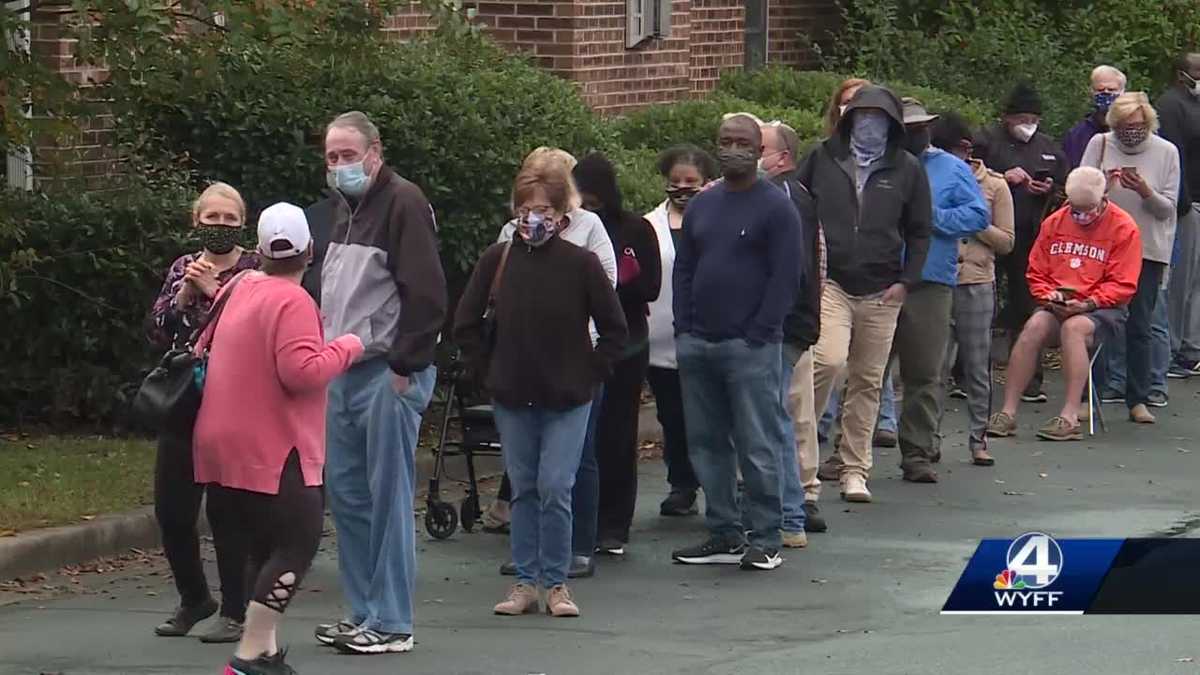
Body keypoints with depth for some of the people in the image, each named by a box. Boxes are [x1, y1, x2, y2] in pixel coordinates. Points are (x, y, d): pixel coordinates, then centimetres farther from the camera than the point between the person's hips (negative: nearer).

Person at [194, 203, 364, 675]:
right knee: (298, 543, -7)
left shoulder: (241, 288, 12)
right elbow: (303, 370, -26)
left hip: (224, 444, 9)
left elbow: (206, 348, 24)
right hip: (271, 450, -9)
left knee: (263, 545, 17)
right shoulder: (292, 302, -16)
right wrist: (348, 347, -12)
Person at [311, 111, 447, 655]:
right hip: (343, 371, 9)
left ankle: (391, 624, -2)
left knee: (388, 496, -6)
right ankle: (362, 611, 20)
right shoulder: (345, 208, 17)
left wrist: (404, 365, -17)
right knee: (345, 492, 11)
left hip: (388, 373, -9)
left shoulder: (402, 203, -11)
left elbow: (426, 293, -17)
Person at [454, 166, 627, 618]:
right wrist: (490, 368, 5)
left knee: (555, 489, -7)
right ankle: (525, 583, 14)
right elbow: (466, 324, 9)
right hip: (512, 397, 2)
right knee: (523, 490, 7)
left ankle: (556, 583, 4)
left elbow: (615, 328, 0)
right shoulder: (497, 259, -2)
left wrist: (590, 374, -2)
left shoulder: (580, 263, -8)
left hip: (567, 398, -2)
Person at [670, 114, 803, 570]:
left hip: (750, 347, -7)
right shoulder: (701, 206, 16)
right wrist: (684, 328, 6)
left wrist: (757, 335, -13)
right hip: (697, 345, 7)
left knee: (758, 447, -5)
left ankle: (765, 540, -1)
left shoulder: (776, 207, -4)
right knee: (707, 443, 9)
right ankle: (723, 535, 16)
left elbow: (787, 276, -8)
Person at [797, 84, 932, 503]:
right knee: (828, 361, -21)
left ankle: (854, 470, 15)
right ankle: (797, 444, -5)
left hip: (881, 292, 2)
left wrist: (906, 281, 1)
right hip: (829, 283, -2)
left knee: (868, 380, 6)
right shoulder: (823, 160, 6)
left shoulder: (907, 170, 8)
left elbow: (919, 232, 12)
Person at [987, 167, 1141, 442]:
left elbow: (1122, 285, -7)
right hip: (1058, 306, 4)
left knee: (1073, 327, -36)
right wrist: (1049, 296, -6)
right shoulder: (1054, 222, 10)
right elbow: (1036, 273, 14)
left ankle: (1070, 417, -38)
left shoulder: (1123, 228, -3)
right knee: (1034, 326, -28)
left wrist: (1088, 303, -19)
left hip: (1102, 308, -4)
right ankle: (1009, 412, -27)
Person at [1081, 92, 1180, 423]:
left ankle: (1138, 400, 5)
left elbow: (1167, 209, -1)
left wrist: (1145, 191, -19)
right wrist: (1103, 185, -20)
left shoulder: (1166, 152, 0)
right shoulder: (1099, 145, 0)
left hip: (1147, 250, 0)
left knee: (1139, 327, 1)